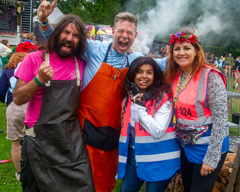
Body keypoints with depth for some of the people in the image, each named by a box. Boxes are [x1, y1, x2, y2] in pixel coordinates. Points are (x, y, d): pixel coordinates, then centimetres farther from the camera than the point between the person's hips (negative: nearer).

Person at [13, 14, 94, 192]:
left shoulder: (81, 64, 5)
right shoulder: (35, 59, -2)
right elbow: (17, 99, -5)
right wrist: (39, 80, -19)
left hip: (71, 137, 2)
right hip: (40, 137, -1)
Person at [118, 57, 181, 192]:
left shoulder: (164, 97, -12)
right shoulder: (129, 97, 6)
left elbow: (158, 131, -20)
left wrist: (140, 107, -19)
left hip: (159, 160, -5)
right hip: (134, 156, 6)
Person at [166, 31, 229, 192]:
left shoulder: (211, 76, -18)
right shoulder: (175, 76, 2)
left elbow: (221, 118, -19)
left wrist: (211, 158, -18)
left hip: (208, 147, -6)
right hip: (186, 145, 7)